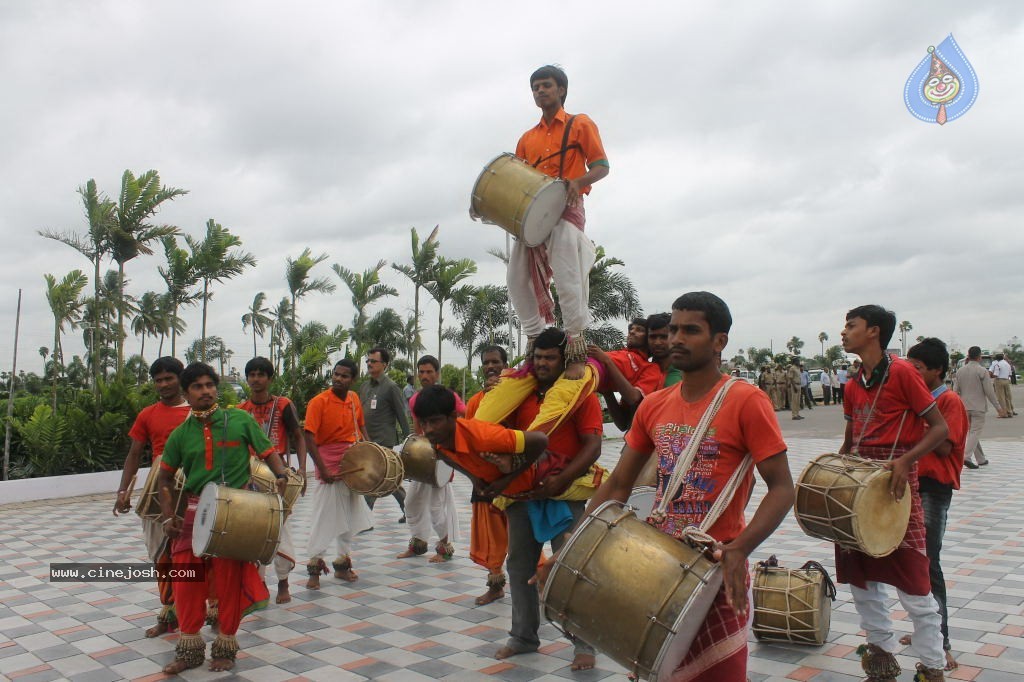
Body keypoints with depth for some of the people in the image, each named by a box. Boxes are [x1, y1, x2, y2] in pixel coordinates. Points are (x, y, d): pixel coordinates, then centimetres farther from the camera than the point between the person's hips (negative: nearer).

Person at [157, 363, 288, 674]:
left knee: (230, 581, 4)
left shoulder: (241, 420, -4)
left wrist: (281, 476, -19)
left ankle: (225, 648, 22)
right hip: (195, 513, 3)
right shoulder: (180, 434, 3)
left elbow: (268, 451, 0)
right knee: (186, 579, 5)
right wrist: (168, 517, 1)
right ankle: (189, 649, 23)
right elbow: (165, 478, 12)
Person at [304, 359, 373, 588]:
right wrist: (322, 470, -21)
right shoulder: (319, 402, -14)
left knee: (350, 517, 13)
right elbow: (309, 438, -17)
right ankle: (314, 568, 9)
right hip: (330, 469, -6)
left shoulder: (354, 399, 3)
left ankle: (342, 565, 26)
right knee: (324, 518, -4)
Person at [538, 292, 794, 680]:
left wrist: (739, 549, -27)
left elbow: (782, 488, -12)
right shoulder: (653, 407, 5)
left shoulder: (746, 402, -11)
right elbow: (617, 487, 8)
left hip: (716, 570, -5)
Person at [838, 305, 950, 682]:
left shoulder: (902, 372, -10)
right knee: (859, 577, 12)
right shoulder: (853, 385, 10)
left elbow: (940, 428, -11)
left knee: (913, 583, -1)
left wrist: (906, 460, -24)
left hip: (894, 483, -7)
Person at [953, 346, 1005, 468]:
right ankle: (966, 456, -18)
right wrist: (998, 407, -3)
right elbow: (989, 391, -11)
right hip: (978, 407, -5)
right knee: (975, 432, -4)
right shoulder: (982, 371, -10)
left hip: (964, 407, 5)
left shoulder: (960, 371, 5)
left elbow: (955, 391, 6)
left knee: (971, 432, 13)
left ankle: (981, 459, 21)